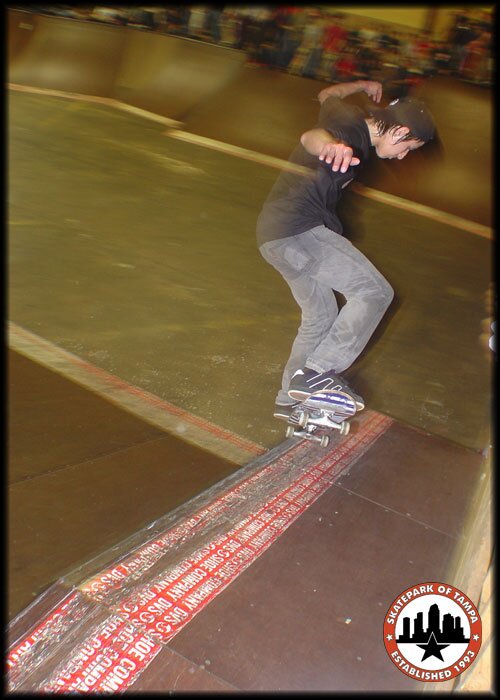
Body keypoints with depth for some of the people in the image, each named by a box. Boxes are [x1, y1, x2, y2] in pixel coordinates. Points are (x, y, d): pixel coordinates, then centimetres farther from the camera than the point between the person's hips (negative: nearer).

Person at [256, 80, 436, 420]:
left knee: (321, 316, 18)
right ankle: (316, 373, -16)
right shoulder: (354, 127, -11)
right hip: (297, 229, -11)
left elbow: (326, 96, 41)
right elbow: (311, 136, -34)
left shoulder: (348, 113, 17)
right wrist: (330, 144, -57)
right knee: (375, 291, -14)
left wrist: (362, 85, 56)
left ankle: (290, 399, 24)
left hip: (274, 232, 11)